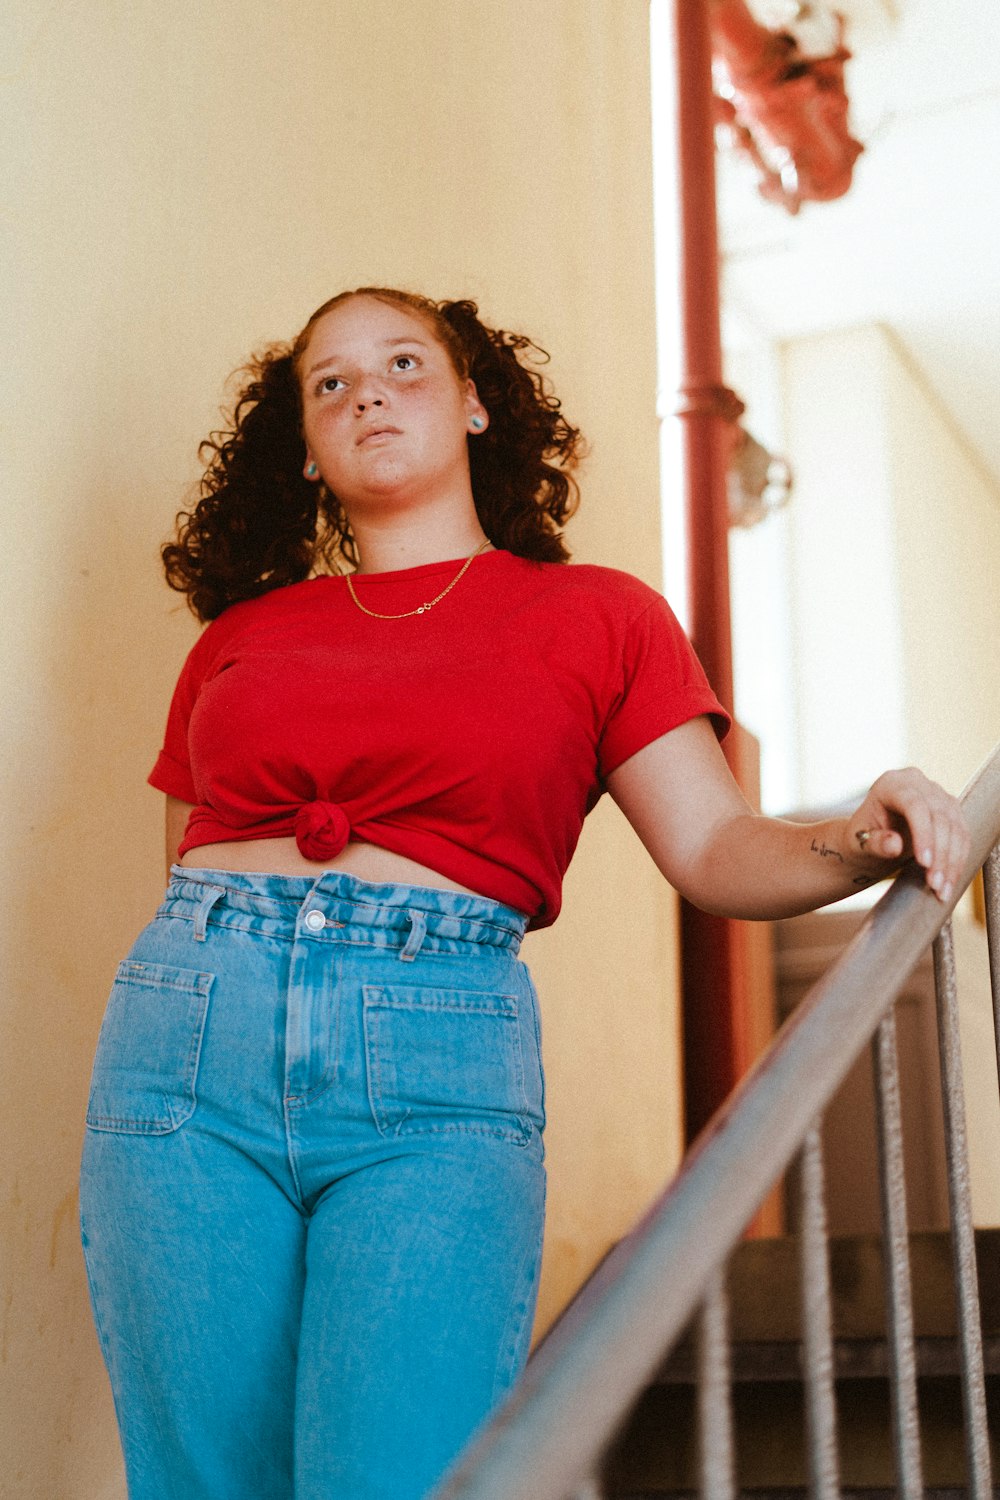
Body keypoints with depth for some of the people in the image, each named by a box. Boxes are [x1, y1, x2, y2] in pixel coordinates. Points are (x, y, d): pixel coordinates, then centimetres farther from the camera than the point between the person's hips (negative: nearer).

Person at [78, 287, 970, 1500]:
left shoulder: (598, 616, 13)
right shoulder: (239, 636, 19)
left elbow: (715, 849, 5)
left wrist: (859, 842, -14)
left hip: (438, 1057, -2)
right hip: (192, 1033, 3)